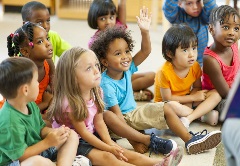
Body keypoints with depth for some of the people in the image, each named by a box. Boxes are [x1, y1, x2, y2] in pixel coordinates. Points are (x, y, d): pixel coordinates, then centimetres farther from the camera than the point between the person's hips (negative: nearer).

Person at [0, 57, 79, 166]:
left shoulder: (30, 105, -1)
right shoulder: (10, 121, -29)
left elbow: (41, 129, 13)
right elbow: (19, 156, -25)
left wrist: (55, 132, -9)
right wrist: (47, 142, -21)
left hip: (37, 150, 10)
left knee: (72, 135, 4)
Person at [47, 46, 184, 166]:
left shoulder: (96, 92, -1)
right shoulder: (69, 102, -25)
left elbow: (99, 122, 2)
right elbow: (82, 132, -19)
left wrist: (110, 143, -13)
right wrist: (108, 148, -18)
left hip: (92, 137, 8)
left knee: (121, 152, -9)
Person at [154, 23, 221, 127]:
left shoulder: (195, 66, -10)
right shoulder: (165, 72, -26)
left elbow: (197, 87, 3)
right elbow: (167, 99, -20)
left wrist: (191, 97, -21)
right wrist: (193, 97, -19)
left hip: (186, 101, 6)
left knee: (216, 94, -12)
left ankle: (188, 119, -25)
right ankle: (203, 115, -17)